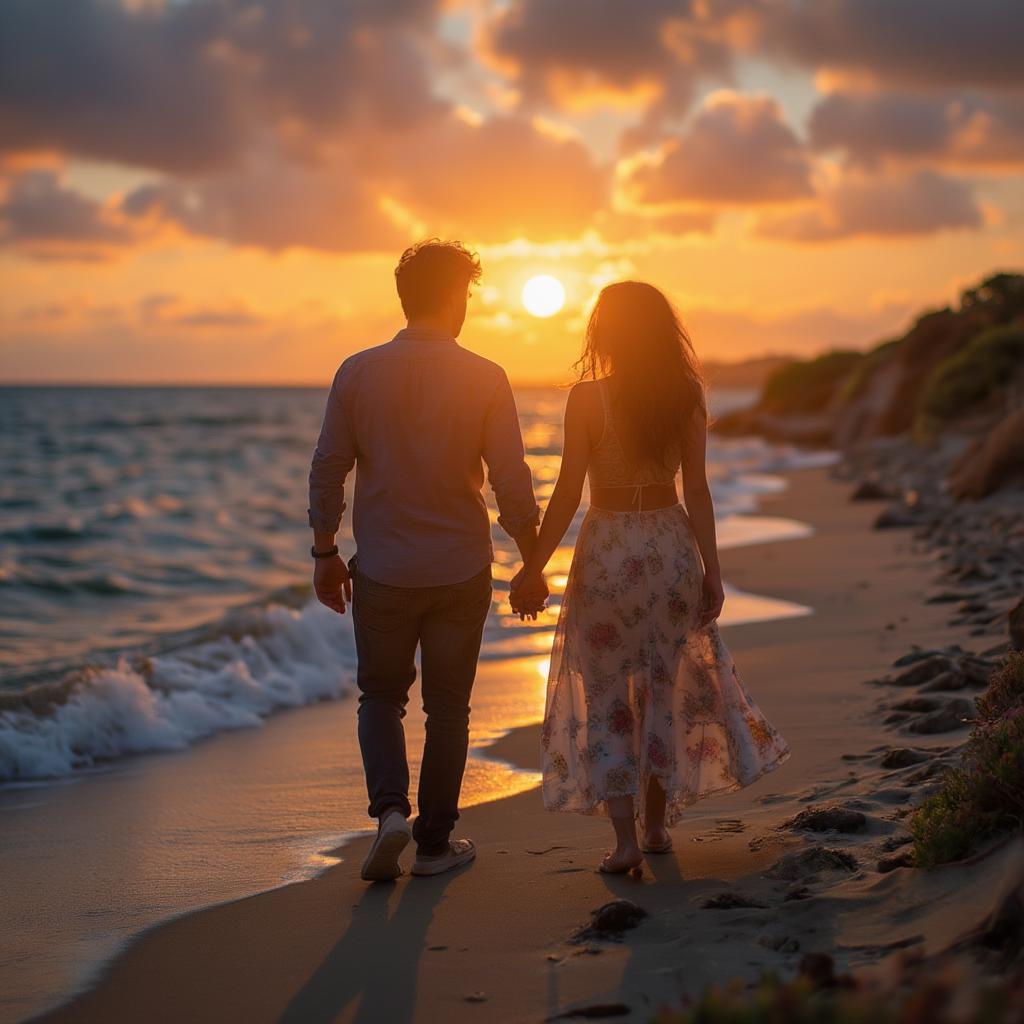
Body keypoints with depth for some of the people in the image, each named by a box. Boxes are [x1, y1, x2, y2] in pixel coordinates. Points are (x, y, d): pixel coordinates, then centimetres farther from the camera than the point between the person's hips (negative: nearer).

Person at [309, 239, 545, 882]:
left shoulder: (358, 372, -4)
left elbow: (328, 470, -1)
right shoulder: (485, 379, -8)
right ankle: (435, 842, 19)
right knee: (447, 706, 13)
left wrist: (325, 552, 11)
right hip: (461, 570, -1)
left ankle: (391, 808, -5)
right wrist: (532, 560, 4)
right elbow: (512, 483, -9)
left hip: (382, 571, 1)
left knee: (381, 696, 17)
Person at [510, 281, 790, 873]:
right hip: (672, 548, 4)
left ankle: (626, 839, 2)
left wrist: (535, 568, -6)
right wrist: (712, 571, 4)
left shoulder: (588, 397, -11)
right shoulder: (686, 397, -1)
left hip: (608, 552, -4)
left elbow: (568, 493, -12)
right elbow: (698, 491, -1)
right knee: (665, 687, 17)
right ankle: (657, 826, 26)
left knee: (607, 695, 6)